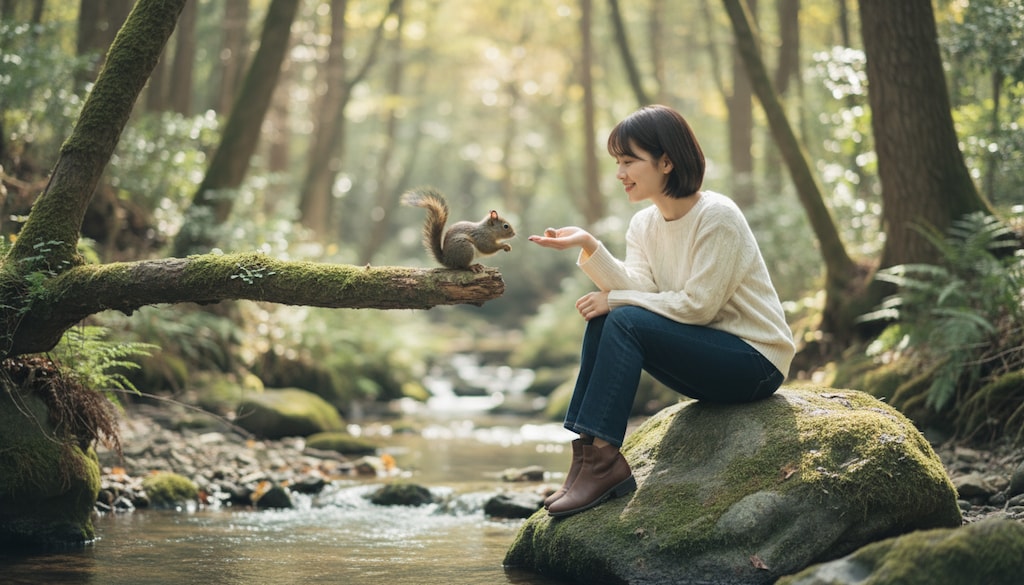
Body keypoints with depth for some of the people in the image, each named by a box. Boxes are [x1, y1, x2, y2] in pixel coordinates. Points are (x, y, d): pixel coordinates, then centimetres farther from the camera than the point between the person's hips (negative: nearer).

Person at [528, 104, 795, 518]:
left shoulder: (716, 217, -17)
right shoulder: (643, 225, 7)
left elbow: (698, 305, -21)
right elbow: (638, 288, -10)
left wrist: (616, 300, -18)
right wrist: (589, 247, -22)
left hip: (756, 360, -8)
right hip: (706, 353, 8)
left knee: (625, 321, -24)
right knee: (603, 319, -11)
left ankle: (604, 460, -24)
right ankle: (586, 451, -16)